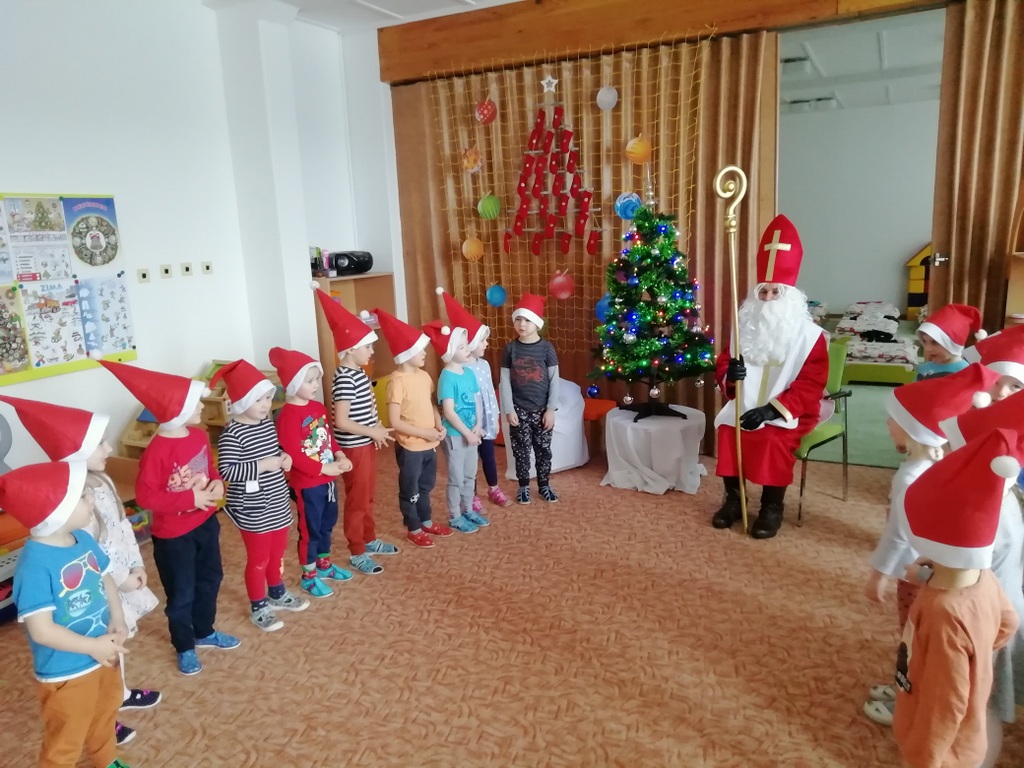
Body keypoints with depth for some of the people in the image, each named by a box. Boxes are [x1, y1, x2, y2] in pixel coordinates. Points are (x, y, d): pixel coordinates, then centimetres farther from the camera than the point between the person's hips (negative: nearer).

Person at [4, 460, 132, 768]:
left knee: (105, 713, 33)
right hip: (65, 673, -8)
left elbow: (105, 578, 4)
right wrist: (93, 646, -25)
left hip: (103, 656, 8)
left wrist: (118, 620, -11)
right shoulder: (35, 564, -31)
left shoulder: (83, 539, -8)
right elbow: (41, 630, -30)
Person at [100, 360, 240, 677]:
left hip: (206, 523, 7)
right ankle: (184, 647, 32)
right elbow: (145, 496, -24)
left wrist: (217, 483, -10)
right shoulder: (158, 450, -26)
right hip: (173, 534, -7)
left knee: (210, 580, 22)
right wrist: (191, 498, -26)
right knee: (181, 593, 10)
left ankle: (205, 633, 44)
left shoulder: (199, 436, -3)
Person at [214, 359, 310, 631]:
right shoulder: (232, 434, -22)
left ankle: (277, 594, 45)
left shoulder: (268, 423, 3)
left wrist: (284, 457, -2)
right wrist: (263, 465, -28)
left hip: (278, 502, 8)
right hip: (252, 510, -8)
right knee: (259, 558, 8)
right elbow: (226, 471, -28)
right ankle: (258, 608, 27)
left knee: (277, 551, 23)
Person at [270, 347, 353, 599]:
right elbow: (293, 455, -24)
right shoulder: (288, 415, -22)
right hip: (307, 483, -8)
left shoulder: (318, 407, 5)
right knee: (310, 529, 6)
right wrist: (325, 468, -22)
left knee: (327, 524, 21)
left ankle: (324, 565, 40)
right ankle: (309, 577, 23)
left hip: (328, 479, 8)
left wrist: (340, 456, -3)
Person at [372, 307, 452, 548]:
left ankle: (427, 522, 41)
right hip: (409, 447, -7)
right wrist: (425, 433, -19)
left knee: (426, 486, 23)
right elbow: (395, 422, -22)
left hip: (429, 444, 7)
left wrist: (439, 426, -4)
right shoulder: (397, 381, -20)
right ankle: (414, 529, 28)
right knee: (410, 490, 11)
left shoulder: (424, 376, 3)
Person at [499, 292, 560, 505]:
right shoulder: (510, 348, -2)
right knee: (521, 450, 8)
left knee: (543, 449, 9)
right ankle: (523, 486, 23)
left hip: (542, 409, 0)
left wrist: (551, 409, -7)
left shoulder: (546, 347, -5)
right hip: (519, 409, 0)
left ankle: (544, 485, 26)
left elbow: (554, 380, -3)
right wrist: (508, 409, -7)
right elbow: (504, 381, -2)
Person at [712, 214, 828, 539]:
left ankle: (773, 506, -11)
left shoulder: (809, 335, -7)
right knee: (726, 431, -23)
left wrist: (772, 409, -23)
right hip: (746, 407, 4)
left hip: (788, 412, -3)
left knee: (774, 439, -31)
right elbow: (722, 367, 8)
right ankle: (734, 498, -5)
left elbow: (811, 385, -12)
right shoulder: (746, 329, 6)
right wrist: (730, 376, -19)